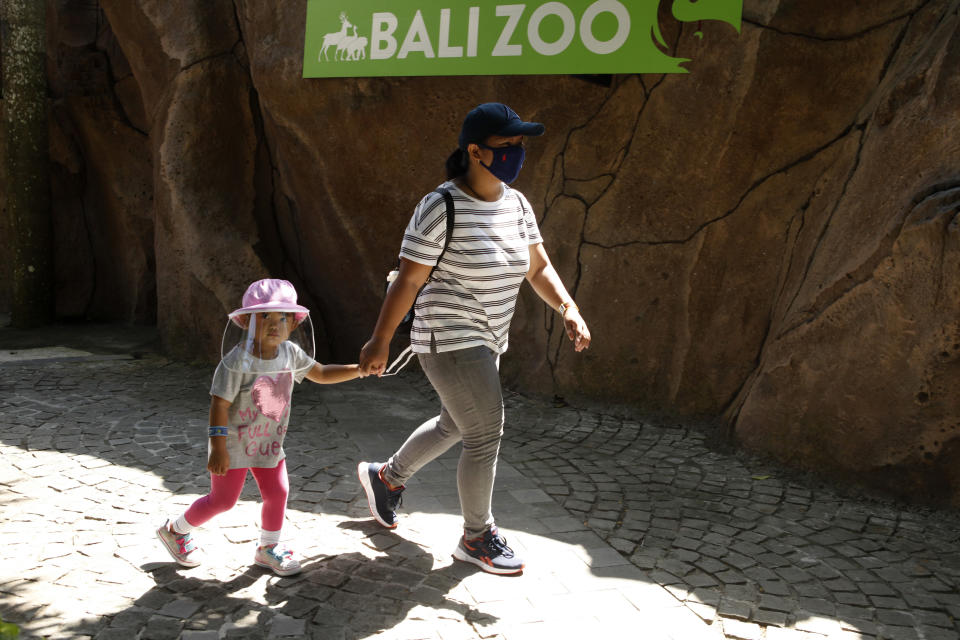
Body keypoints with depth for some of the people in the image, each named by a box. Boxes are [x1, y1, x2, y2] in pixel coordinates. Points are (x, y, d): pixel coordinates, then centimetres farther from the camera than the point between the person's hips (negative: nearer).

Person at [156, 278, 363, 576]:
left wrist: (359, 369, -2)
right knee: (223, 499, 5)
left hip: (269, 442, 6)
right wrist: (218, 449, -24)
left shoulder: (290, 353, -5)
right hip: (233, 443, -6)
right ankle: (175, 530, 30)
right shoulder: (237, 361, -25)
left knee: (277, 493, 6)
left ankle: (268, 547, 28)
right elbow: (219, 405, -22)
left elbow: (321, 373, 7)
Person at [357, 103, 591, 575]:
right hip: (449, 341, -9)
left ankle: (385, 476, 47)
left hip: (484, 340, 9)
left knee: (454, 427, 23)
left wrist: (569, 310, -11)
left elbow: (539, 268, 5)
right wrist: (380, 341, -10)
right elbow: (408, 280, -15)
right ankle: (476, 537, 18)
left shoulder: (515, 203, 3)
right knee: (486, 438, -4)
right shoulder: (441, 208, -20)